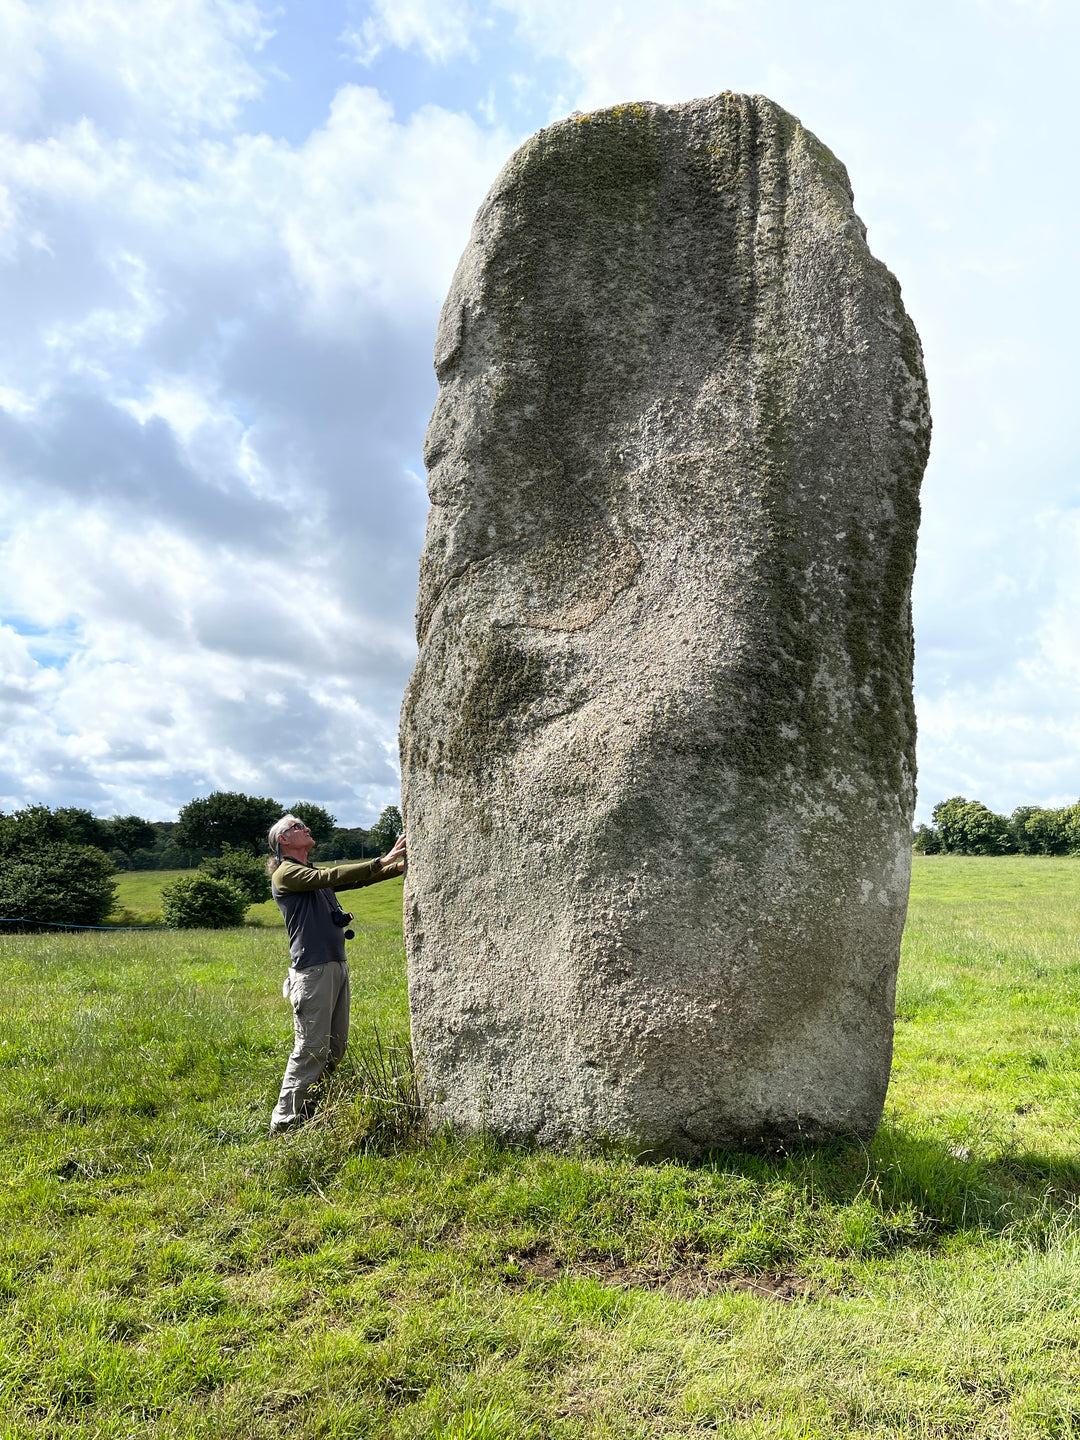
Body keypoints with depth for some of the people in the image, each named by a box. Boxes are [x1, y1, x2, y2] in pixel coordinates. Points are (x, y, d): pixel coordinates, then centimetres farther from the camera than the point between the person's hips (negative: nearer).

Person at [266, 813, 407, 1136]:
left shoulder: (314, 874, 21)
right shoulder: (286, 873, -5)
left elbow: (358, 878, 15)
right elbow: (330, 876, -17)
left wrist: (401, 865, 3)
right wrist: (380, 862, -17)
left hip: (336, 966, 9)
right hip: (312, 970, -9)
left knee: (335, 1047, 10)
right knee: (312, 1049, -7)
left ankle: (308, 1111, 21)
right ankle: (284, 1124, 2)